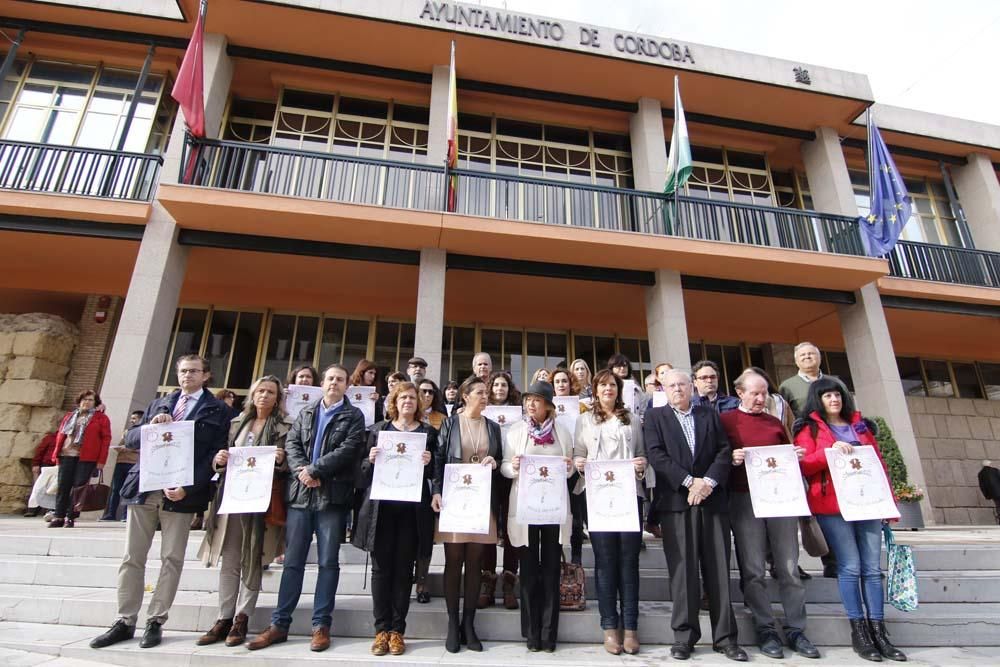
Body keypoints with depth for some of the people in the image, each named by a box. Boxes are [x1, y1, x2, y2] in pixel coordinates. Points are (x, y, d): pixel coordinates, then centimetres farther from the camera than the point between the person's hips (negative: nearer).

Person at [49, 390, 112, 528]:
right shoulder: (70, 416, 19)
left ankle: (71, 517, 4)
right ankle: (58, 517, 8)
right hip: (66, 455, 4)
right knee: (63, 486, 3)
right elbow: (60, 434, 18)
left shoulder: (101, 418, 5)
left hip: (87, 458, -4)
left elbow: (106, 438, -1)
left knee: (79, 486, -4)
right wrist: (56, 454, 8)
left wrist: (101, 460, -8)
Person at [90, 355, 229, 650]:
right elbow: (130, 439, 14)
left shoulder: (216, 410, 1)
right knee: (132, 558, 8)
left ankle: (155, 622, 14)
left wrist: (188, 487, -17)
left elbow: (214, 454, -7)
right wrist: (150, 427, -8)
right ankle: (125, 622, 20)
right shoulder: (158, 404, 17)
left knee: (171, 559, 2)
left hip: (180, 492, -4)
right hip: (143, 487, 4)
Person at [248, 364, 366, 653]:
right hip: (300, 494, 3)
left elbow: (348, 449, -9)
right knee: (292, 561, 9)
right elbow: (291, 443, 6)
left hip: (333, 496, -3)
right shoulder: (306, 412, 16)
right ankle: (279, 624, 19)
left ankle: (321, 625, 13)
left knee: (328, 562, 3)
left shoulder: (354, 416, 4)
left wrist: (314, 470, -14)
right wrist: (301, 470, -12)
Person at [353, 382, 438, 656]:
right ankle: (381, 629, 15)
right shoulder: (379, 429, 10)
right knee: (381, 567, 4)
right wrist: (371, 460, -10)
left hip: (412, 508, -1)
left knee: (404, 568, 4)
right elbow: (365, 470, 11)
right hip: (381, 506, 1)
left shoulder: (429, 432, 7)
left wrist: (428, 463, -14)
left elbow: (436, 473, 6)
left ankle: (397, 630, 15)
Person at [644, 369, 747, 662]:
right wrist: (688, 481, -12)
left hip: (712, 499, 2)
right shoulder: (655, 416, 8)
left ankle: (725, 637, 13)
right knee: (682, 569, -1)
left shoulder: (710, 415, 15)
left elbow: (724, 451, 6)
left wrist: (708, 481, -10)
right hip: (675, 500, -2)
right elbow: (656, 454, -4)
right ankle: (684, 635, 8)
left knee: (718, 569, 4)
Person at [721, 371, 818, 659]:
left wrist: (797, 457, 3)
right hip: (744, 499, -3)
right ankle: (766, 630, 11)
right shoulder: (725, 420, 4)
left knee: (789, 568, 5)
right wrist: (731, 459, -18)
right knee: (753, 570, 0)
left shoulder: (775, 423, 17)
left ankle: (795, 630, 16)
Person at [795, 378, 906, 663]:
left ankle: (878, 631, 9)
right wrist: (830, 451, -19)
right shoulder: (810, 428, 4)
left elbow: (879, 463, 17)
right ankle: (858, 631, 4)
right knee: (850, 566, -5)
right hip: (832, 505, -4)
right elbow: (804, 466, -5)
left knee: (872, 567, 3)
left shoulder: (860, 425, 17)